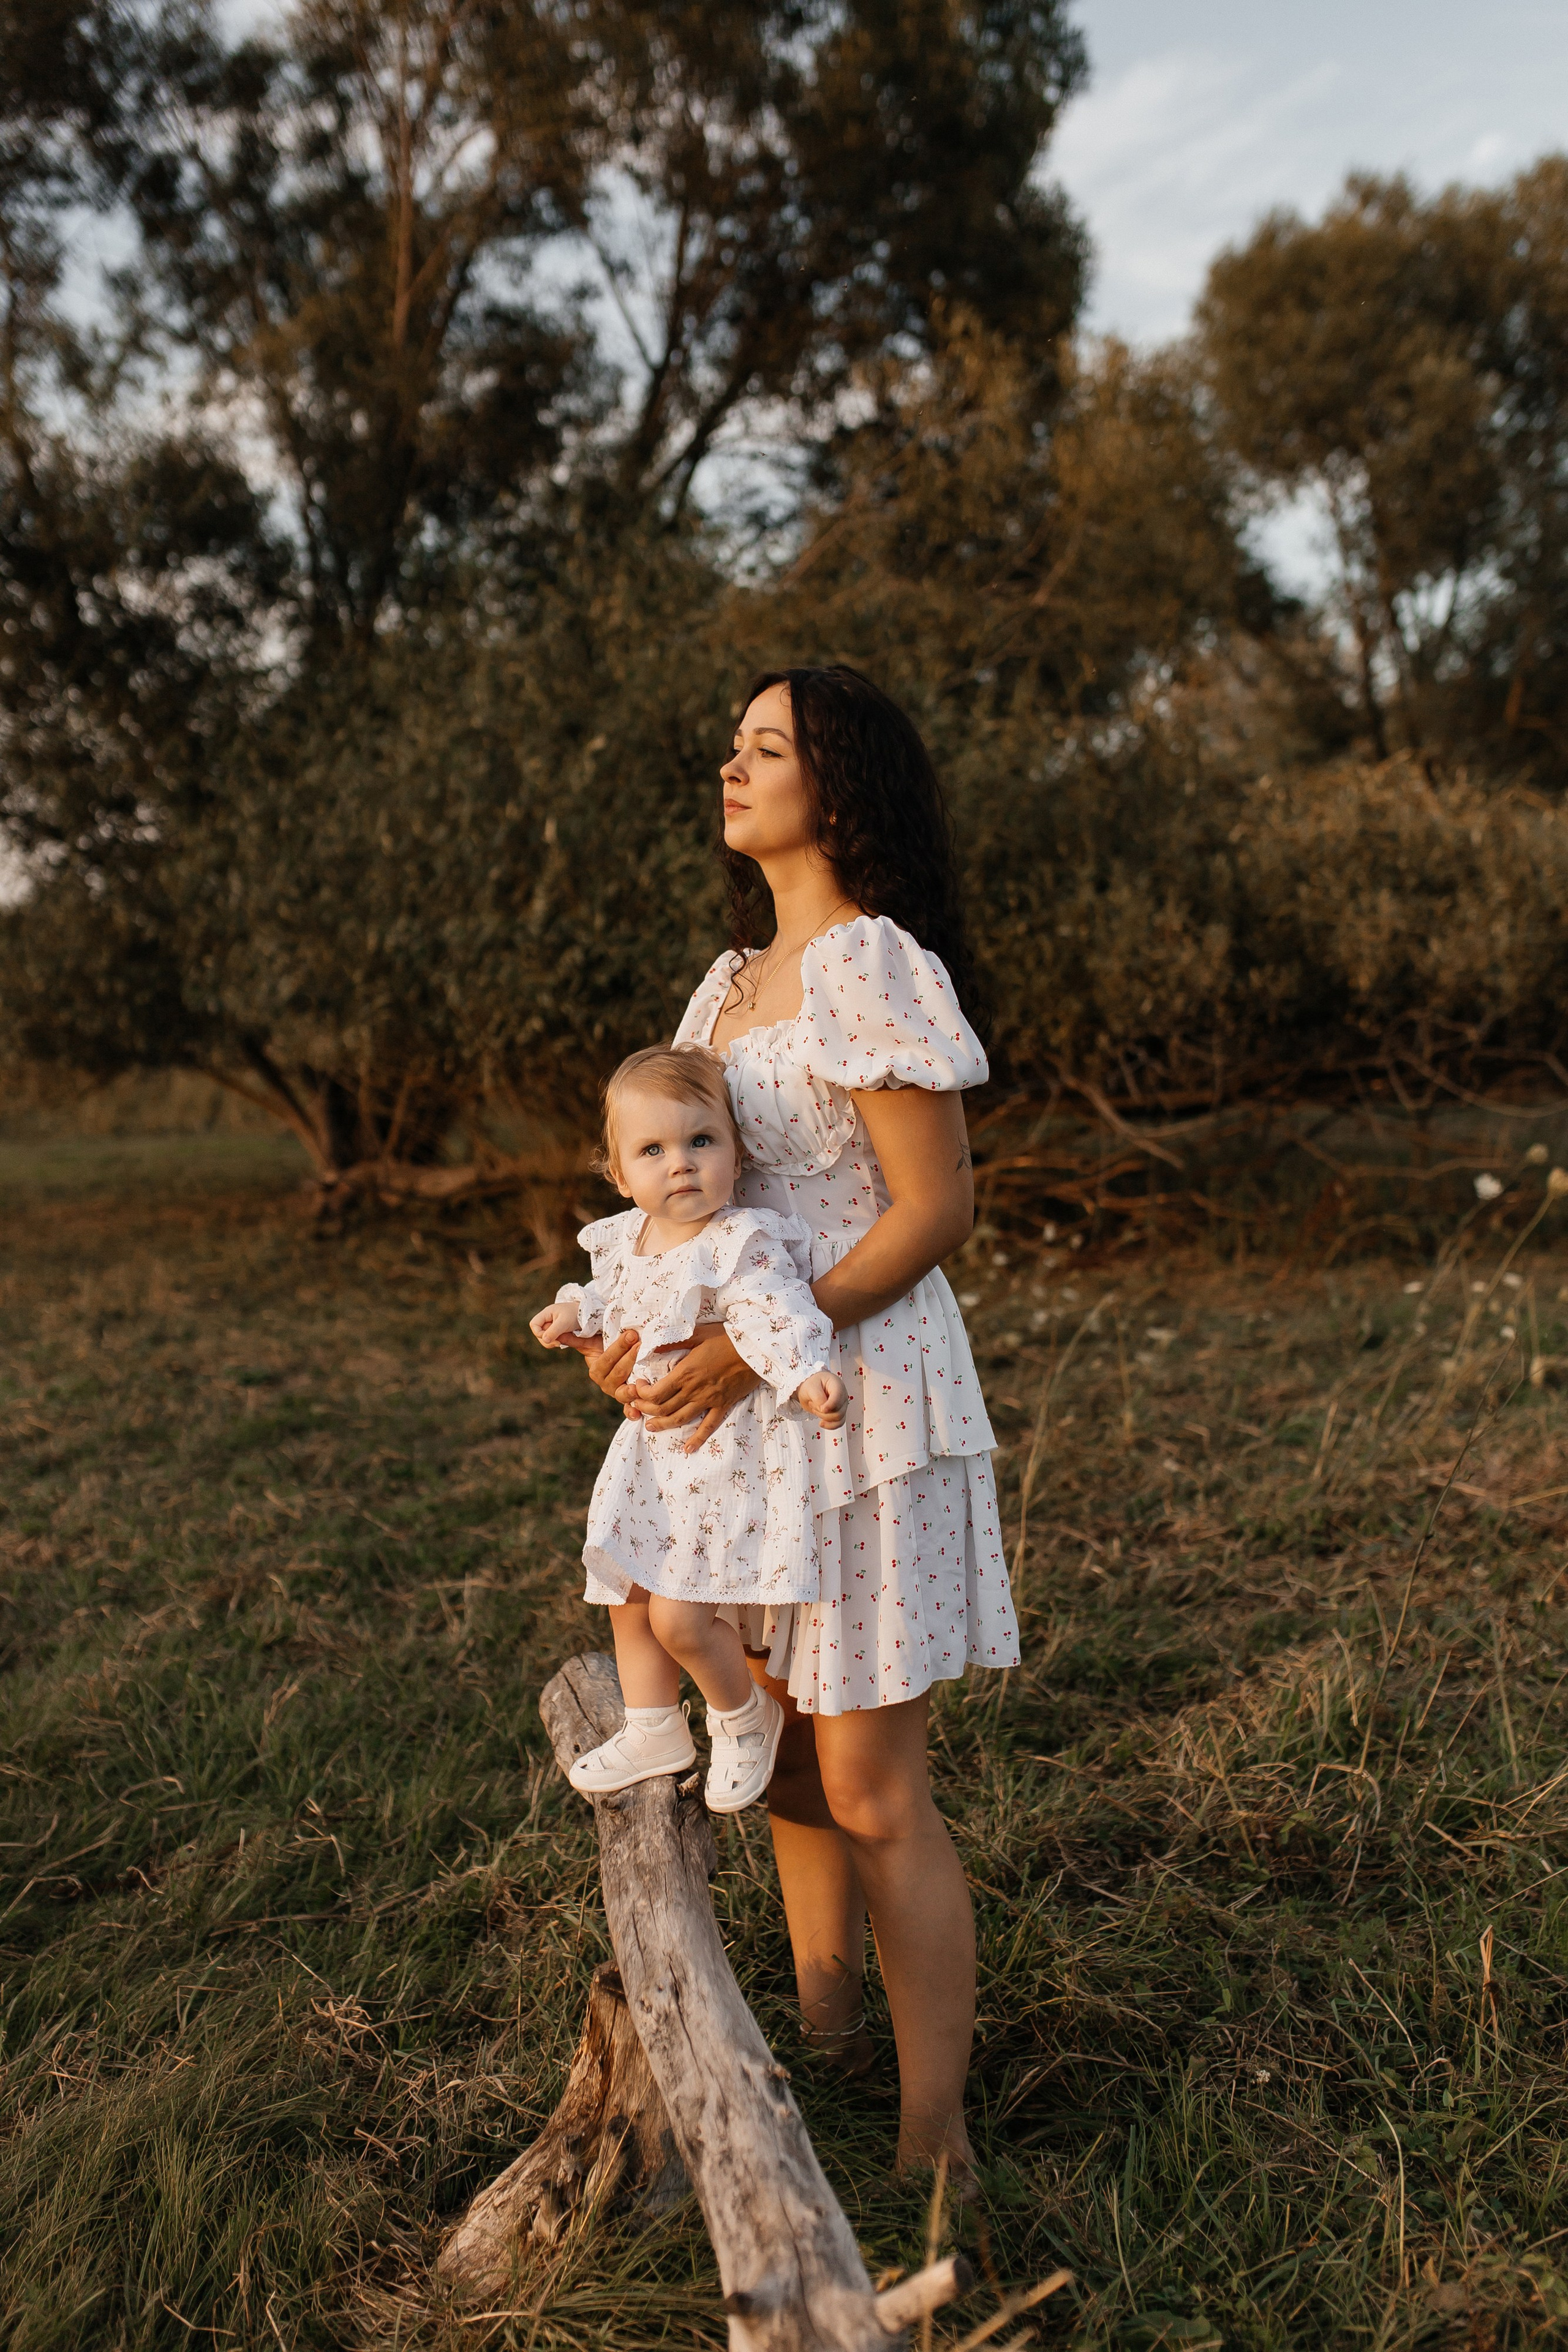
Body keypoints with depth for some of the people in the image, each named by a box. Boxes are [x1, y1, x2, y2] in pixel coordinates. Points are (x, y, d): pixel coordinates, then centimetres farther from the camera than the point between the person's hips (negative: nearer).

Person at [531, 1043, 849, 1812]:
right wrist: (576, 1315, 4)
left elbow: (777, 1315, -33)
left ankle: (744, 1718, 23)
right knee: (627, 1596, 16)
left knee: (680, 1616, -7)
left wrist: (806, 1373, -50)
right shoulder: (624, 1240, 2)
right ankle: (653, 1730, 37)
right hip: (650, 1452, 8)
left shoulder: (743, 1245, -22)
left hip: (723, 1454, -8)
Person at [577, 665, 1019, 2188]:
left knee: (873, 1792, -1)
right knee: (784, 1749, 18)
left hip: (858, 1391, -8)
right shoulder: (735, 980, 14)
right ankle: (824, 2043, 37)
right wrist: (640, 1317, 1)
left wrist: (754, 1347, -21)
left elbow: (935, 1210, -16)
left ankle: (933, 2150, 15)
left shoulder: (873, 964, -13)